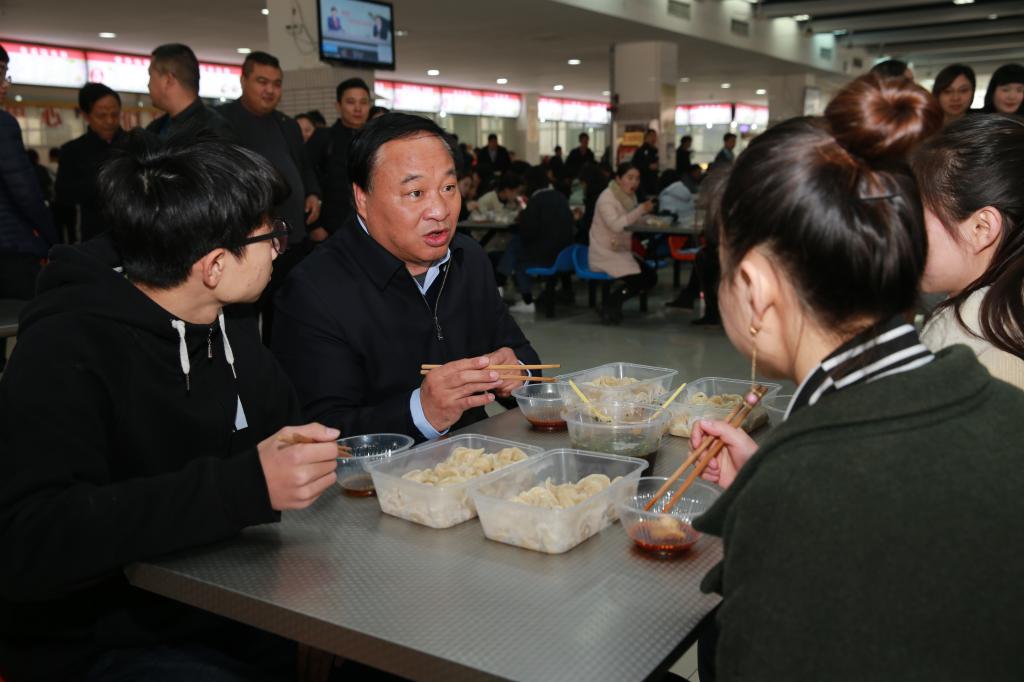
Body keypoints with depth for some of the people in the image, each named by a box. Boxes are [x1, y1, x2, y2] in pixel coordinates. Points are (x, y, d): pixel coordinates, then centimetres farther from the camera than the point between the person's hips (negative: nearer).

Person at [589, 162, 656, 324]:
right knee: (638, 278, -22)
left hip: (622, 252, 8)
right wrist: (641, 210, -34)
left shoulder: (630, 197, 10)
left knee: (651, 277, -5)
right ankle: (611, 306, -2)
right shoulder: (606, 198, -14)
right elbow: (616, 225, -30)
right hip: (604, 254, -8)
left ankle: (614, 303, 7)